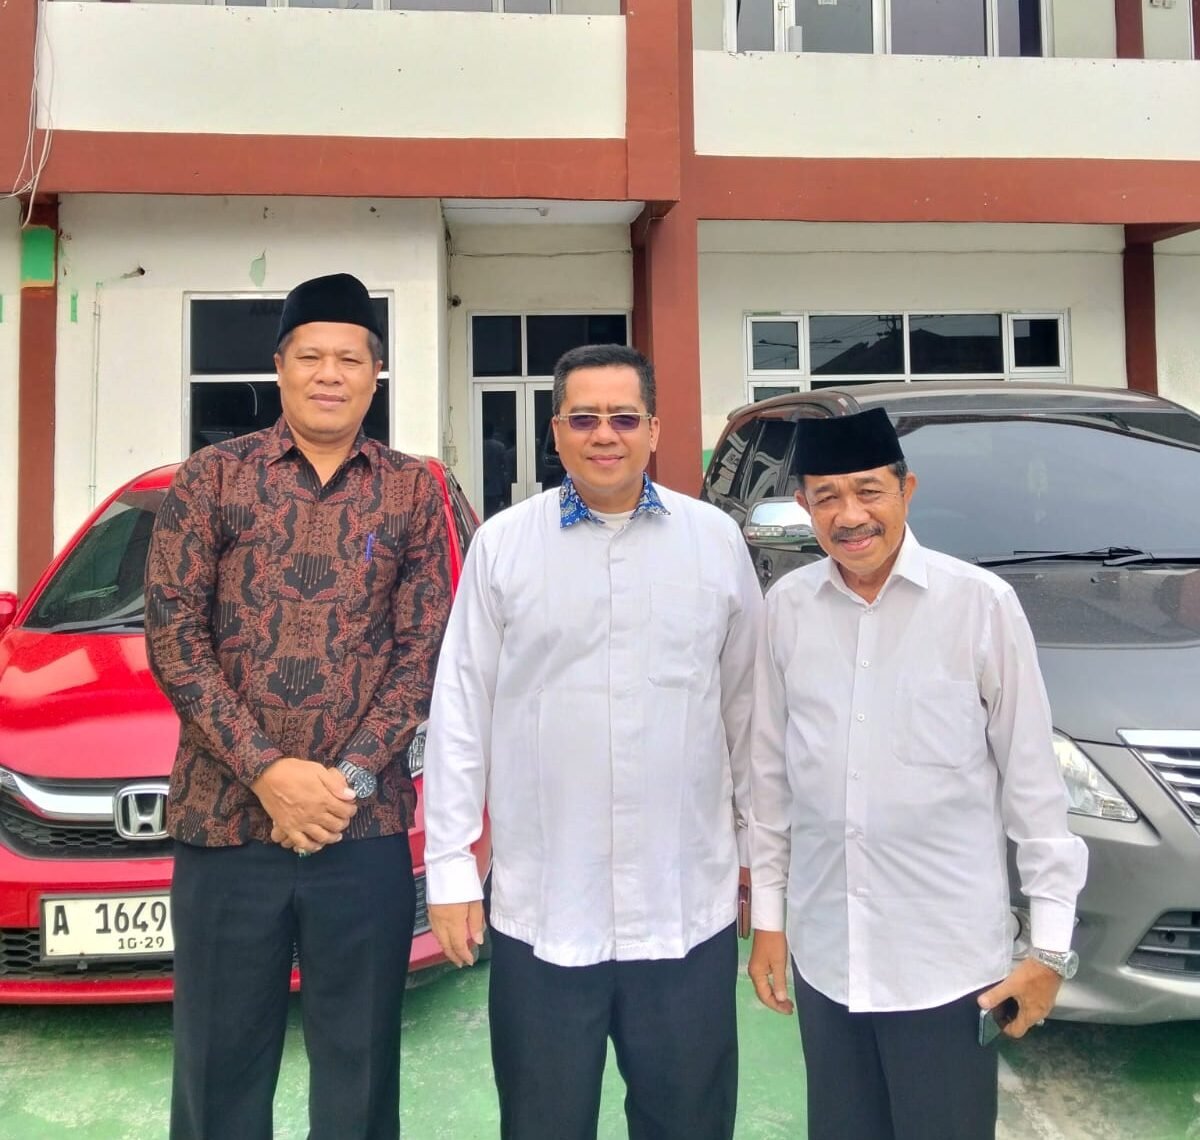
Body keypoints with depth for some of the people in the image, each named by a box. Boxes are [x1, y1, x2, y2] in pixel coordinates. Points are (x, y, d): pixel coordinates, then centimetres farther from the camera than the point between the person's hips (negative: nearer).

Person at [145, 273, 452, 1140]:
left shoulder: (413, 493, 6)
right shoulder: (211, 479, 3)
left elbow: (424, 651, 2)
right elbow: (173, 637, -3)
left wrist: (349, 778, -9)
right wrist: (267, 772, -12)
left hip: (366, 832, 1)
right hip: (225, 823, 0)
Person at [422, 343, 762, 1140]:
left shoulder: (717, 541, 3)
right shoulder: (502, 544, -1)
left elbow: (746, 704, 8)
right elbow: (461, 713, 0)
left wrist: (757, 847, 11)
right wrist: (451, 865, -1)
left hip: (688, 907, 1)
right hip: (541, 909, 0)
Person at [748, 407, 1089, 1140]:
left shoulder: (981, 602, -10)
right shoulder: (787, 607, -1)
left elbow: (1031, 775, -4)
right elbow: (771, 772, 5)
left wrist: (1051, 942, -3)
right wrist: (767, 916, 9)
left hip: (949, 956, -3)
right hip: (823, 953, 3)